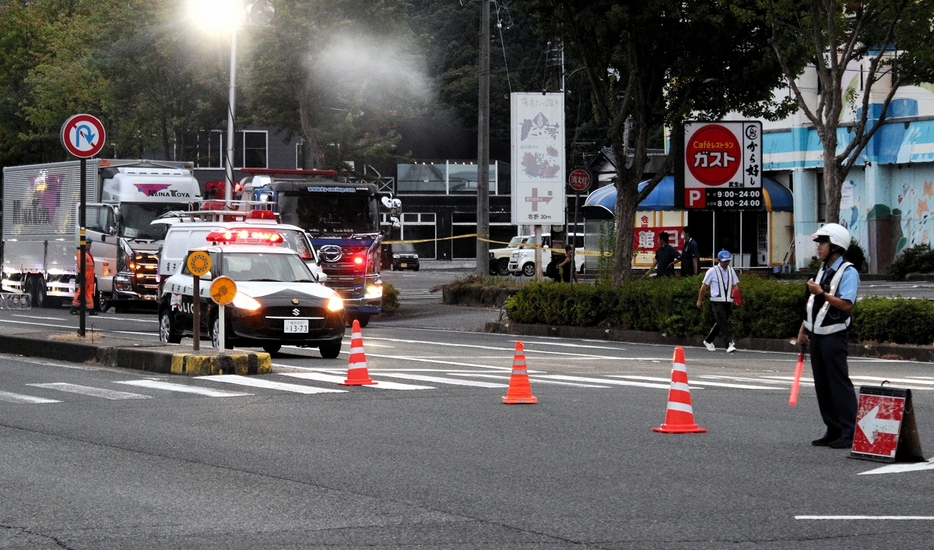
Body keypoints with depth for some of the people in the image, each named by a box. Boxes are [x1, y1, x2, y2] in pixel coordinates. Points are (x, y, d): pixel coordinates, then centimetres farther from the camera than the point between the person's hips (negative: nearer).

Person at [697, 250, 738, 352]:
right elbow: (704, 286, 2)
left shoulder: (731, 271, 11)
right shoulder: (712, 271, -3)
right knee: (723, 322, -16)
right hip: (717, 301, -5)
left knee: (720, 323, 13)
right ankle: (729, 344, -22)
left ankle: (708, 341, 30)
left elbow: (735, 285, 13)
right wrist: (700, 300, 6)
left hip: (728, 301, 5)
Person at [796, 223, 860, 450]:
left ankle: (849, 434, -7)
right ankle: (833, 431, 15)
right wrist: (803, 329, 19)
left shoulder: (848, 272, -10)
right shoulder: (823, 270, 17)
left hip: (833, 336, -9)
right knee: (822, 386, 9)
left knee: (840, 384, -8)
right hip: (816, 336, 9)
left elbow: (846, 304, -22)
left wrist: (822, 293, -23)